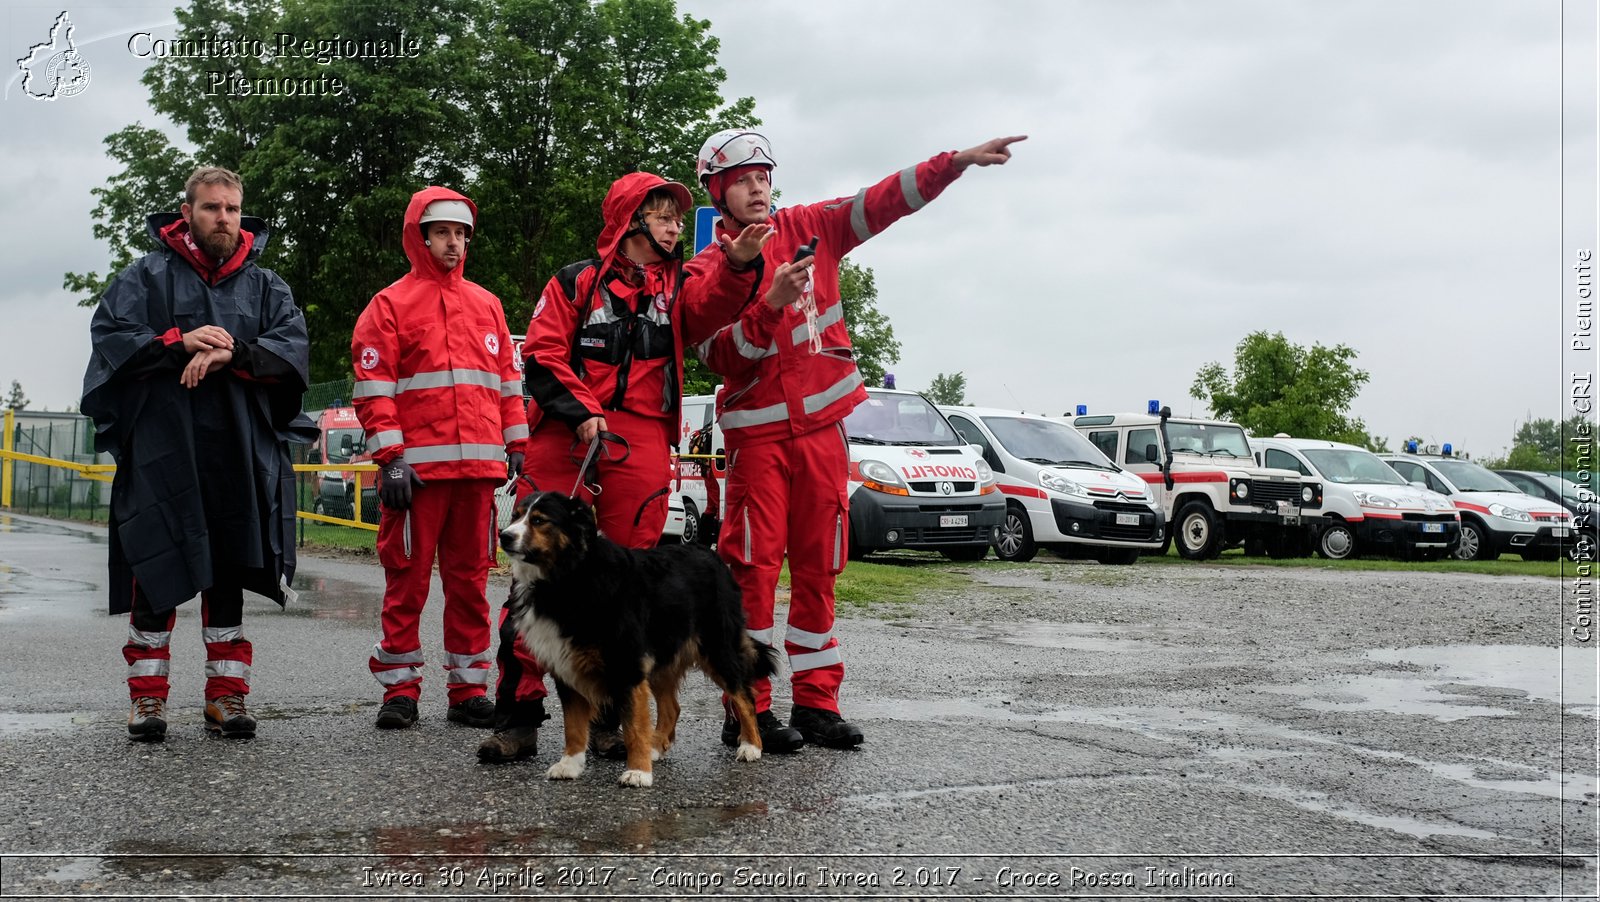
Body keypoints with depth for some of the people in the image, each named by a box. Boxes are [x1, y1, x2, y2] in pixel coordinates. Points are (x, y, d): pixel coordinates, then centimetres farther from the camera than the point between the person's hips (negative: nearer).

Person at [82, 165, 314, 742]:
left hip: (239, 456, 2)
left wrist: (232, 353, -17)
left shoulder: (265, 285, 13)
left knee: (228, 575, 7)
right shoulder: (147, 277, 8)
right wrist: (178, 341, -16)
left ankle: (226, 695, 15)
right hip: (160, 454, -2)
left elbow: (294, 346, -1)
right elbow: (109, 336, -3)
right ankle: (148, 695, 10)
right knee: (156, 575, 0)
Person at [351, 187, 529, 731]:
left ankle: (468, 689, 14)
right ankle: (400, 689, 8)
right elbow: (373, 387, -2)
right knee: (407, 579, -1)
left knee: (471, 578, 7)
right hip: (418, 466, -4)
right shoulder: (391, 304, 4)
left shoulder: (487, 305, 18)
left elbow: (508, 380, 20)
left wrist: (517, 446, 12)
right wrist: (390, 458, -11)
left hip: (479, 466, 4)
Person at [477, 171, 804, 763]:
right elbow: (542, 355, 2)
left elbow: (712, 308, -6)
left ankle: (611, 715, 10)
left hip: (640, 452, 2)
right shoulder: (576, 281, 10)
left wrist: (737, 266, -26)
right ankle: (518, 716, 0)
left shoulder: (677, 289, 16)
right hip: (563, 444, -2)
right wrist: (581, 413, -12)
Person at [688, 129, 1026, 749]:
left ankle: (815, 700, 14)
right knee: (752, 566, -7)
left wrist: (957, 161, -11)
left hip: (821, 425, 3)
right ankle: (747, 705, 0)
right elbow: (720, 357, -9)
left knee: (819, 566, 6)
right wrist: (767, 307, -22)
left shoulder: (807, 230, 8)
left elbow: (883, 201, -1)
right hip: (757, 431, -3)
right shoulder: (707, 271, 2)